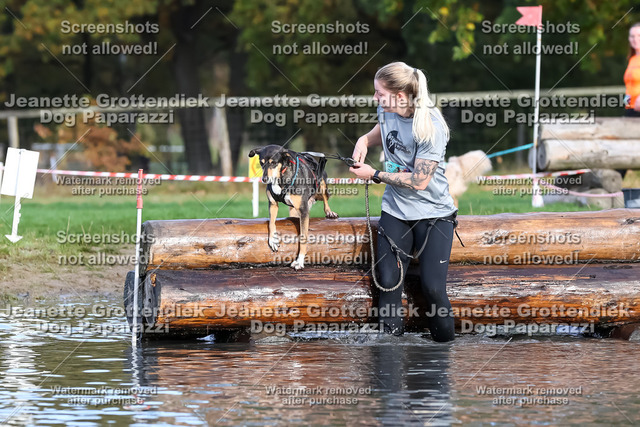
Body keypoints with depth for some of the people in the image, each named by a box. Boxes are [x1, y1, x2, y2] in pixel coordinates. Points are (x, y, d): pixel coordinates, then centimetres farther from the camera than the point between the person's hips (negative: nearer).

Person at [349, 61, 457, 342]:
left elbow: (419, 181, -22)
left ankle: (446, 347, 5)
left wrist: (375, 175, -13)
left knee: (432, 287, -13)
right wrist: (364, 141, 1)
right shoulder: (386, 110, -2)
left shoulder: (430, 126, -23)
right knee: (388, 282, -6)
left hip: (433, 213, -6)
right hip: (395, 210, 6)